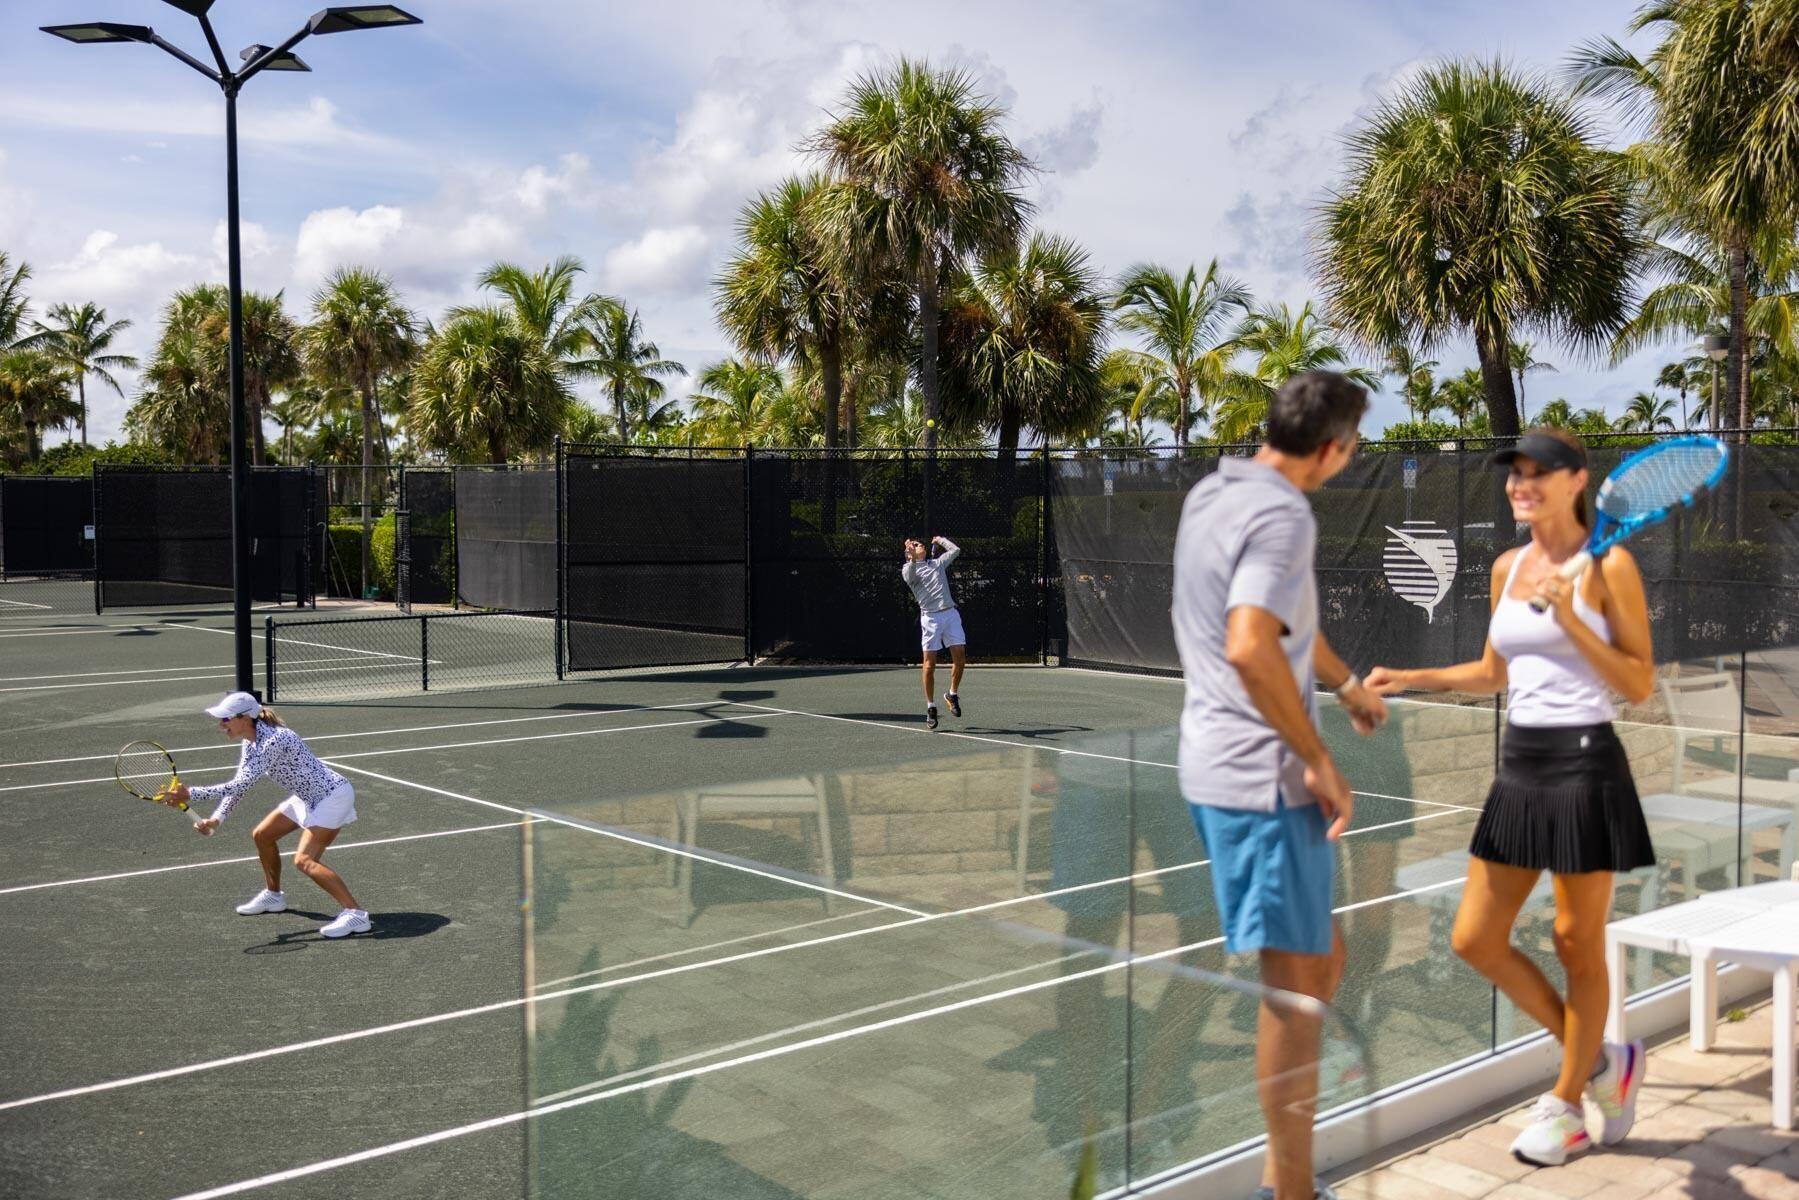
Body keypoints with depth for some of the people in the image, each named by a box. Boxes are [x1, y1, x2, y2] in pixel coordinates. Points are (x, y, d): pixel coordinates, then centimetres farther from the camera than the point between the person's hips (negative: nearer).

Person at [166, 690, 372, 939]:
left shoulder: (274, 740, -28)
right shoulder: (251, 743, 3)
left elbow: (241, 785, -34)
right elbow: (237, 785, 5)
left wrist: (192, 794, -34)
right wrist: (217, 818, -9)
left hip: (332, 795, -10)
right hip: (308, 797, 10)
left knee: (304, 860, -21)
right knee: (262, 835, 18)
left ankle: (355, 914, -23)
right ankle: (273, 895, 39)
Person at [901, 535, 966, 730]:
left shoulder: (938, 563, 23)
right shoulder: (908, 569, 7)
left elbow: (956, 550, 22)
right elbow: (910, 577, -16)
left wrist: (940, 540, 33)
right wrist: (912, 560, -34)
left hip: (950, 613, 4)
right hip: (930, 617, -4)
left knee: (960, 658, -2)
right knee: (930, 664, -4)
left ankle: (952, 695, 20)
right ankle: (931, 708, 5)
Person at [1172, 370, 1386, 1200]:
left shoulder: (1211, 494, 14)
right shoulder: (1281, 515, -16)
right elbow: (1250, 648, -31)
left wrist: (1347, 684, 43)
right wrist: (1319, 761, -20)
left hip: (1217, 761, 10)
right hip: (1265, 776, -10)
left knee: (1320, 960, 19)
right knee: (1295, 982, 0)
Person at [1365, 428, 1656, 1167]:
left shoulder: (1609, 566, -7)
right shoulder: (1507, 568, 10)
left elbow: (1640, 686, -9)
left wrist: (1570, 621, -20)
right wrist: (1411, 679, 11)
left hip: (1584, 764, -7)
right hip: (1519, 766, 7)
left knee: (1577, 942, 6)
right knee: (1475, 940, 6)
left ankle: (1566, 1106, 26)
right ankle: (1599, 1060, 27)